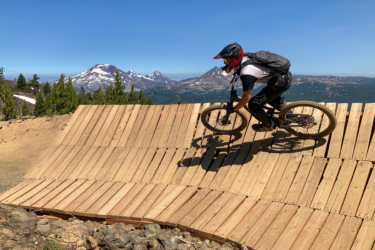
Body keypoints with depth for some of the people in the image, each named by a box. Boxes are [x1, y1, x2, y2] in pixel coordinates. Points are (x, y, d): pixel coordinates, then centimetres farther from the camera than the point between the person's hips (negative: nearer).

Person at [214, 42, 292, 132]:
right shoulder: (246, 58, 0)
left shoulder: (246, 73, -25)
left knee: (253, 105, -1)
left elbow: (246, 97, -17)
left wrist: (233, 109, -4)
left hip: (281, 83, -9)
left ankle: (268, 125, 20)